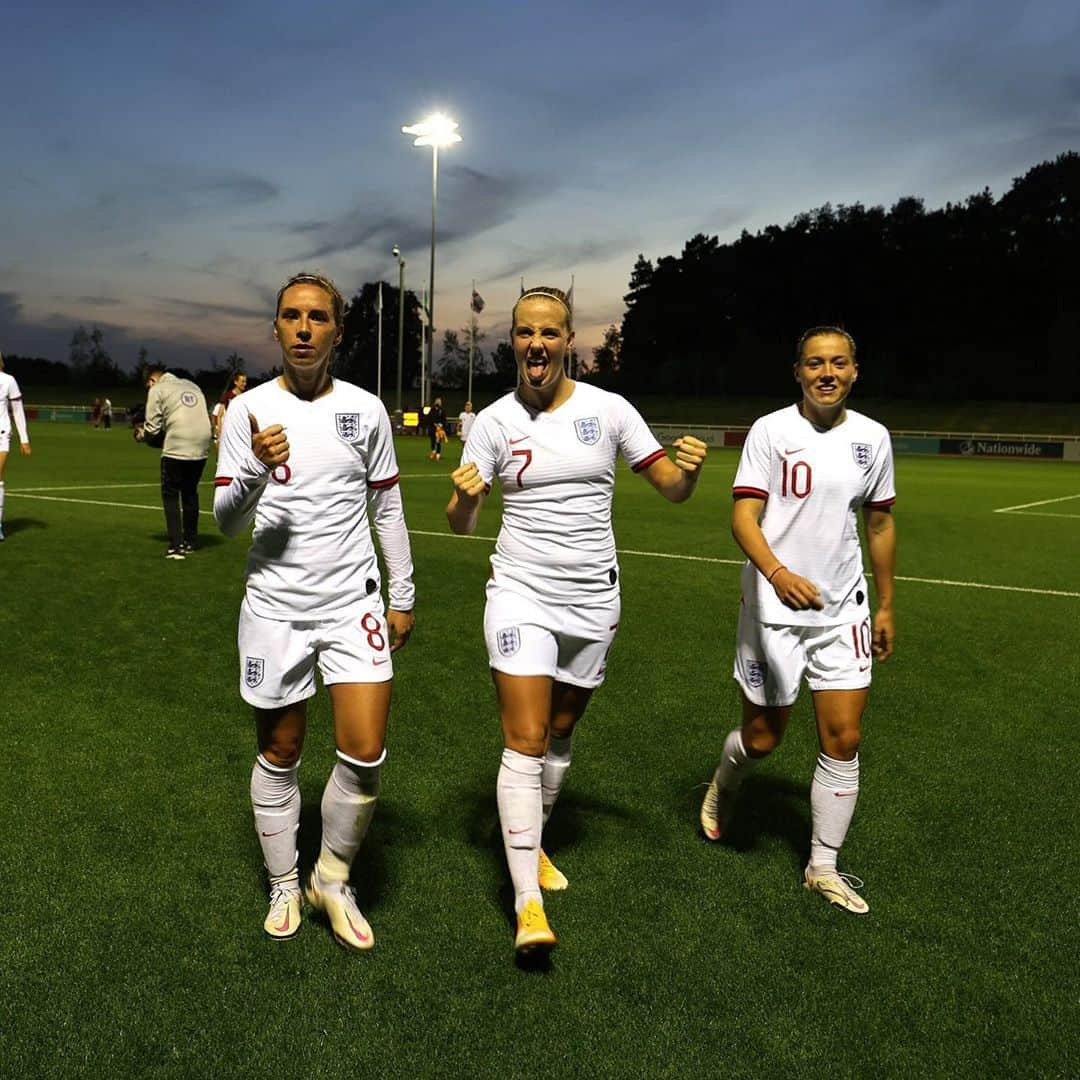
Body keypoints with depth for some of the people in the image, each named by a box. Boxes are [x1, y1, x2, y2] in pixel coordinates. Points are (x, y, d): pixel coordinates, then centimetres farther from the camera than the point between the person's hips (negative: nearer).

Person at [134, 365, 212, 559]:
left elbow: (153, 428, 1)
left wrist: (142, 435, 23)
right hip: (201, 448, 6)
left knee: (170, 494, 6)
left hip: (177, 448, -5)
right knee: (190, 493, 19)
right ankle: (190, 542, 25)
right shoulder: (192, 386, 22)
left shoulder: (157, 390, 4)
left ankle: (177, 545, -1)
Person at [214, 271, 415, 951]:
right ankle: (284, 886, 33)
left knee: (365, 755, -6)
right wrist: (257, 471, -24)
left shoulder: (366, 410, 1)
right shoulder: (248, 411, -2)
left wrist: (402, 597, 9)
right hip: (276, 607, 0)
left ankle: (333, 879, 20)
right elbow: (227, 522, -4)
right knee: (280, 754, 11)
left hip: (354, 603, 1)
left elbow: (388, 509, 9)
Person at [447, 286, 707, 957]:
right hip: (521, 593, -2)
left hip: (594, 599, 2)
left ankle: (532, 843, 39)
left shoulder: (609, 409, -2)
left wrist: (690, 466, -22)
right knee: (525, 743, -10)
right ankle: (527, 902, -3)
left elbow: (672, 489, 0)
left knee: (560, 734, 16)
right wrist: (464, 499, -25)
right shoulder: (494, 421, -3)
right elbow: (462, 525, -2)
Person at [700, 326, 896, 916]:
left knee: (843, 739, 1)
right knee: (761, 738, 6)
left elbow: (880, 523, 15)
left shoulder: (872, 437, 5)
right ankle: (723, 784, 42)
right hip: (773, 606, -3)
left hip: (842, 609, 3)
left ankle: (823, 867, 18)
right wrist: (777, 572, -32)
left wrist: (885, 606, 16)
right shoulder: (770, 430, -7)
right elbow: (743, 514, -14)